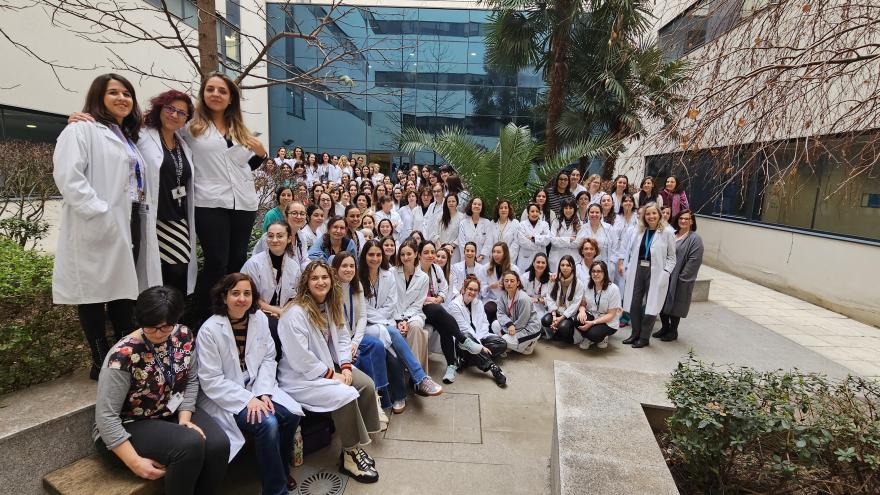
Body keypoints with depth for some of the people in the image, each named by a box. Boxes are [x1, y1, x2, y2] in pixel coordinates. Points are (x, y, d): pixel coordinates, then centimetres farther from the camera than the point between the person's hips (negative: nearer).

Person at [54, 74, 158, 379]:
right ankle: (102, 363, 8)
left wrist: (142, 211, 13)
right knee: (94, 290, 0)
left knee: (124, 288, 11)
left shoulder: (128, 136, 22)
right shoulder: (82, 129, -3)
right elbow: (67, 175, -16)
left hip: (131, 221, 8)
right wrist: (99, 212, -22)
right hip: (99, 226, -8)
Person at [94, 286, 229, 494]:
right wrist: (135, 462, -23)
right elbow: (106, 416, -21)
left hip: (172, 413, 5)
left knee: (218, 444, -22)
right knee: (191, 444, -30)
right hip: (129, 425, -5)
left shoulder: (183, 336, -9)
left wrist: (184, 418, -12)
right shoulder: (123, 356, -25)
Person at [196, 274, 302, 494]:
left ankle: (282, 468, 13)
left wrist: (263, 393, -13)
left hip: (256, 386, 5)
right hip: (223, 396, -5)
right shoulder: (209, 330, -16)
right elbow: (210, 380, -16)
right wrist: (248, 400, -21)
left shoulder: (259, 318, -2)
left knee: (292, 414, -17)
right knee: (268, 423, -26)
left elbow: (268, 358, 1)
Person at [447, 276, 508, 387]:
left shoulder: (478, 303, 9)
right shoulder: (454, 305, -11)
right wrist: (480, 346, -22)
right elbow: (464, 329, -17)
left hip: (478, 337, 6)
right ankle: (493, 367, -38)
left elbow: (484, 323, 6)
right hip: (463, 339, -6)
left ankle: (467, 359, -22)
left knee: (502, 344, -15)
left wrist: (478, 339, -14)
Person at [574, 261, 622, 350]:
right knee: (578, 319, -29)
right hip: (591, 315, 4)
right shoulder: (588, 285, -2)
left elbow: (611, 315, -16)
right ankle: (587, 339, 2)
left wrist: (592, 323, -26)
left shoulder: (613, 289, -17)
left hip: (607, 323, -4)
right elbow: (583, 304, 4)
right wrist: (582, 311, -21)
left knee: (593, 334, -33)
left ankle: (602, 338, 5)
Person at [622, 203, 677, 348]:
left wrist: (665, 273, -12)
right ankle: (635, 334, 22)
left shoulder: (667, 234, -2)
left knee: (651, 306, 2)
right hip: (638, 271, 4)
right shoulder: (640, 232, 11)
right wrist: (629, 269, 5)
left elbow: (671, 258, -1)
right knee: (634, 304, 7)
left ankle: (644, 338, 15)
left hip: (655, 273, -4)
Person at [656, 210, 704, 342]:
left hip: (679, 280, -6)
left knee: (675, 305, 5)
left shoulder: (695, 239, -9)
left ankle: (673, 331, 22)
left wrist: (681, 277, -17)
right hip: (665, 276, 6)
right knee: (662, 303, 12)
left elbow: (694, 261, -15)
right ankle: (665, 327, 29)